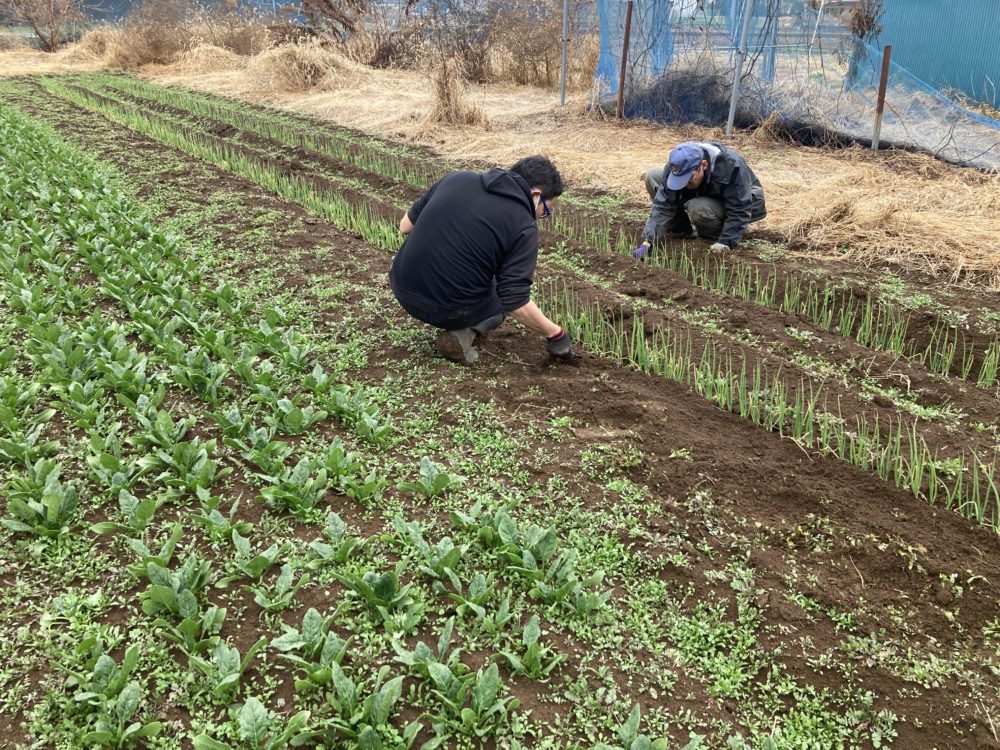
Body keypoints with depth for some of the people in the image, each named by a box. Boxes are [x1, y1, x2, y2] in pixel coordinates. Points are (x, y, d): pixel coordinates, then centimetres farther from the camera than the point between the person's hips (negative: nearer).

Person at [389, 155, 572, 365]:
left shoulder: (456, 178, 6)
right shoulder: (524, 227, -8)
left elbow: (405, 225, 14)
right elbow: (516, 303, -12)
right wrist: (555, 333, 2)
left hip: (402, 289, 5)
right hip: (449, 309, -5)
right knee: (506, 297, 24)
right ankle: (463, 334, 0)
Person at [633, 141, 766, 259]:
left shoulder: (732, 166, -37)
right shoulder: (677, 166, -25)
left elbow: (739, 212, -33)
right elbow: (663, 205, -28)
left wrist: (723, 244, -42)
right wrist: (647, 241, -39)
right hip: (707, 198, 5)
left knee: (698, 208, -39)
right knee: (653, 176, -12)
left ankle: (716, 236, -8)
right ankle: (680, 230, -3)